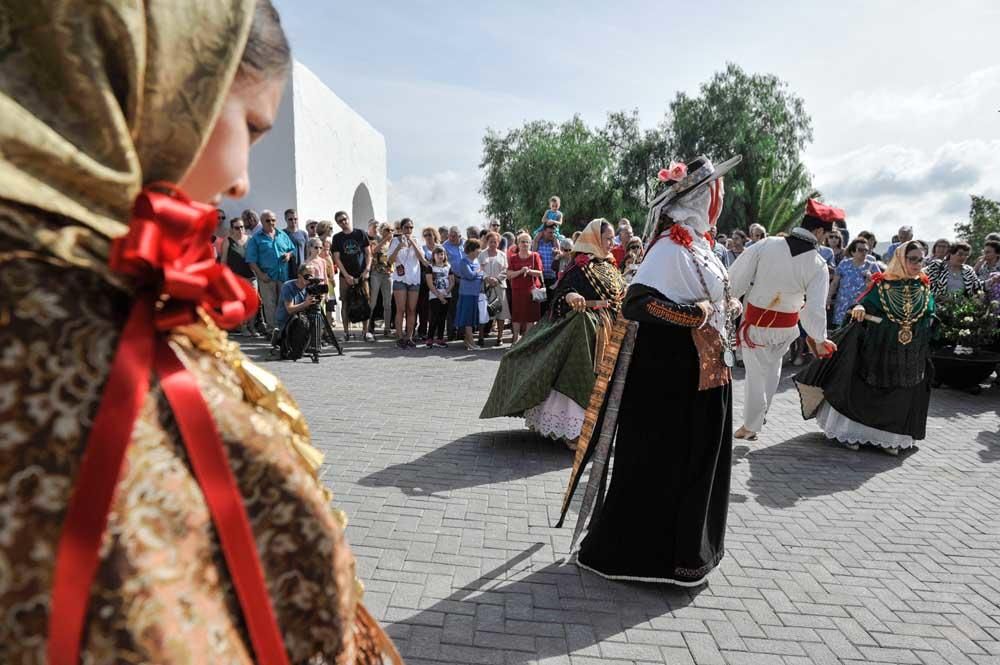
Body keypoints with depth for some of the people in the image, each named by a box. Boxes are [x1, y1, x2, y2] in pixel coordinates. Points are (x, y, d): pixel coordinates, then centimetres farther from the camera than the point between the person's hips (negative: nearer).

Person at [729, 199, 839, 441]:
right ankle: (756, 420, 35)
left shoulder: (766, 245, -19)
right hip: (786, 327, 1)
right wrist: (820, 339, 2)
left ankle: (751, 425, 23)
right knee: (772, 367, 25)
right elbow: (815, 308, -14)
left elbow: (736, 277, -15)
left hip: (755, 322, -1)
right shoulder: (818, 266, -17)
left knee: (756, 373, 12)